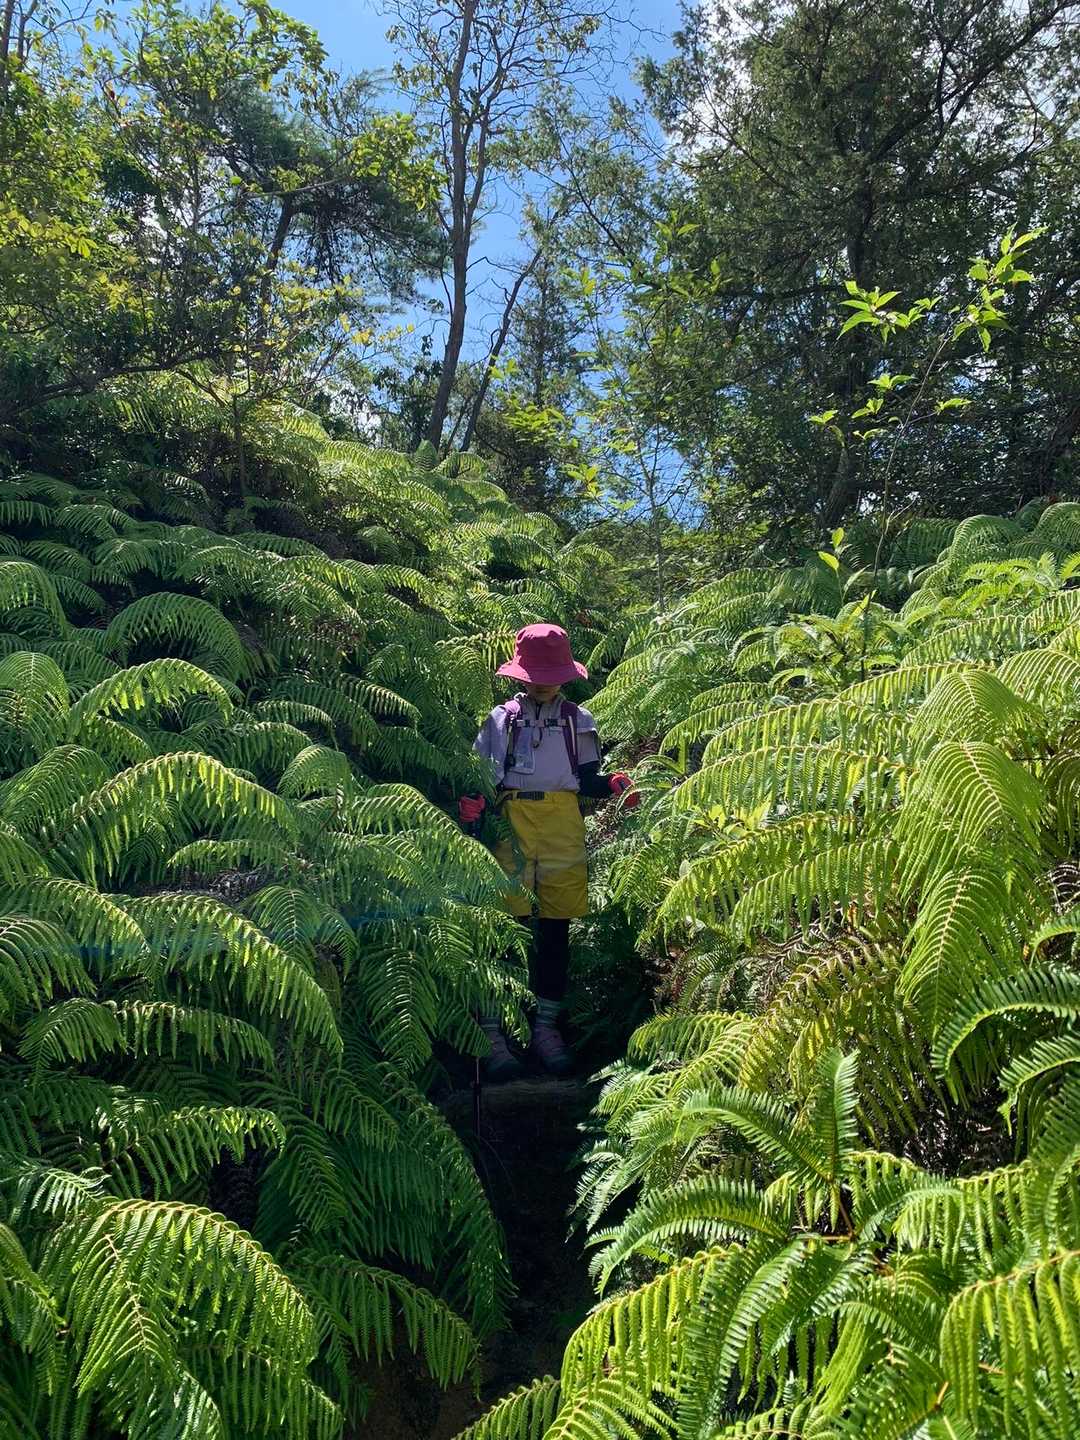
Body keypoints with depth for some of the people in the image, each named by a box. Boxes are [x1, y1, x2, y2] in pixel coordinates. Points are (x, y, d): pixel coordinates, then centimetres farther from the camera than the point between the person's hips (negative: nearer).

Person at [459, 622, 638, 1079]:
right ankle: (492, 1034, -1)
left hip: (563, 832, 2)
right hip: (510, 830, -1)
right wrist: (471, 803, -13)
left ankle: (546, 1028, 17)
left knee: (555, 932, 5)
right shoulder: (500, 719, 11)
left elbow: (588, 781, 12)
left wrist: (614, 785, -8)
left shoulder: (579, 721, 14)